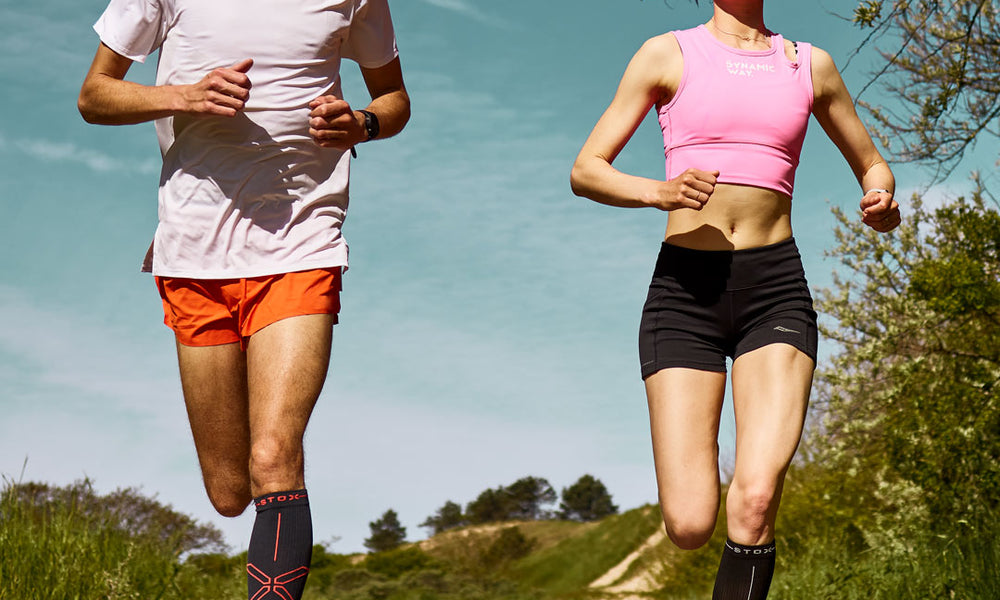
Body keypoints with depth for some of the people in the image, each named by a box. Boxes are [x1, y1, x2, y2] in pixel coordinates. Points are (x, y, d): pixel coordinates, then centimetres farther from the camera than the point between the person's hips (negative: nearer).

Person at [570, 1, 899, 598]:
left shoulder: (811, 65, 14)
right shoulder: (667, 54, 7)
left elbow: (872, 166, 25)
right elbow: (586, 172, 3)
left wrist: (883, 205, 0)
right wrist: (660, 191, -18)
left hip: (776, 287, 1)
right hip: (685, 286, -1)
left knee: (756, 500, -21)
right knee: (689, 526, -9)